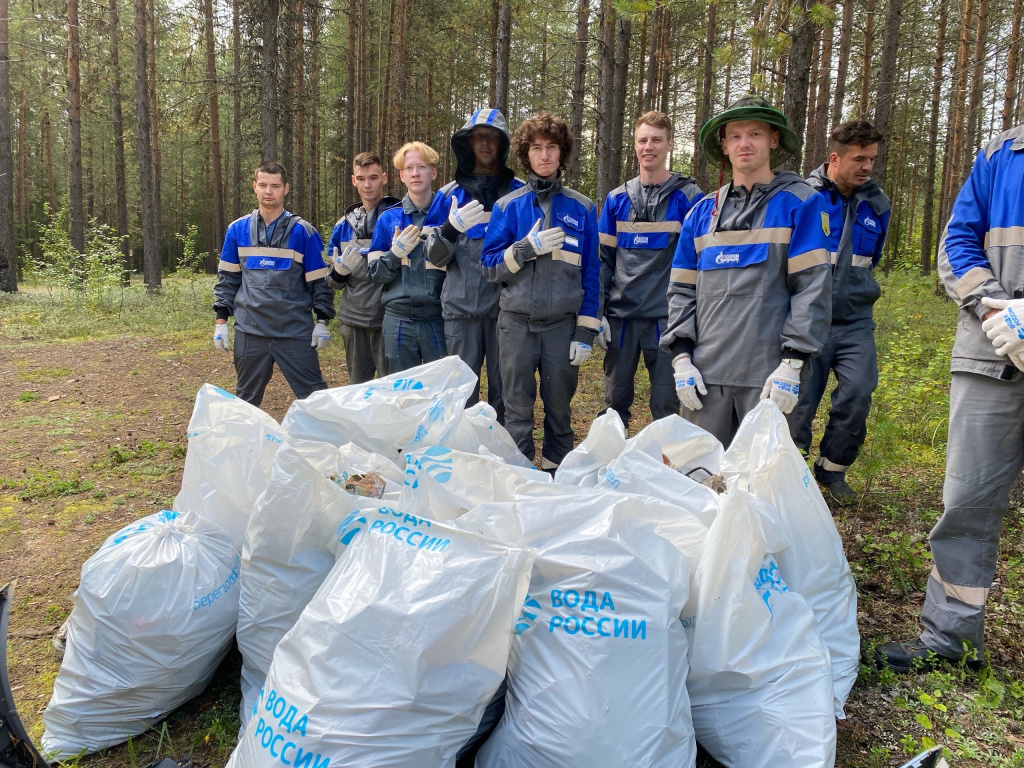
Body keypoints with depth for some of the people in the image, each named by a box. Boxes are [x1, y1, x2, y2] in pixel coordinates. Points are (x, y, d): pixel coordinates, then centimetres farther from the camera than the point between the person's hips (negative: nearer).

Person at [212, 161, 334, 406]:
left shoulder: (303, 232, -2)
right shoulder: (237, 230, 6)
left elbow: (319, 281, 2)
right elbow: (227, 278, 11)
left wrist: (322, 321, -3)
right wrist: (221, 320, 7)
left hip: (295, 330, -2)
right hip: (250, 330, 3)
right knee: (246, 399, 14)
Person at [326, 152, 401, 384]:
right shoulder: (345, 224, 10)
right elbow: (335, 282, 15)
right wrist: (339, 272, -6)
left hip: (388, 318, -5)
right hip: (353, 319, 5)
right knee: (357, 387, 14)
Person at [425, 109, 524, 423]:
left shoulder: (520, 193, 6)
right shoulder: (450, 194, 10)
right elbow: (435, 258, 6)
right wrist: (451, 229, -13)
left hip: (505, 307, -1)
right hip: (461, 306, 1)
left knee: (503, 389, 3)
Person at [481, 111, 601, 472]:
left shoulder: (581, 209, 6)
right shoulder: (508, 206, 5)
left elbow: (591, 275, 5)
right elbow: (490, 266, 2)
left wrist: (586, 331, -1)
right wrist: (528, 248, -13)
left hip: (563, 323, 0)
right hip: (516, 322, 0)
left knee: (559, 406, 8)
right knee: (518, 409, 4)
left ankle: (557, 472, 22)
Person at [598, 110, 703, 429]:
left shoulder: (688, 197, 0)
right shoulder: (617, 199, 9)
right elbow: (603, 259, 10)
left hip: (667, 318, -3)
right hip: (621, 317, 3)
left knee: (666, 406, 5)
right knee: (615, 401, 12)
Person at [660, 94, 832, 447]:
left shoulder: (798, 203, 2)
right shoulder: (703, 212, 14)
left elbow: (813, 288, -4)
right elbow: (682, 289, 12)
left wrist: (792, 364, -11)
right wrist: (681, 357, 1)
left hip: (767, 374, -3)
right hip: (706, 371, 4)